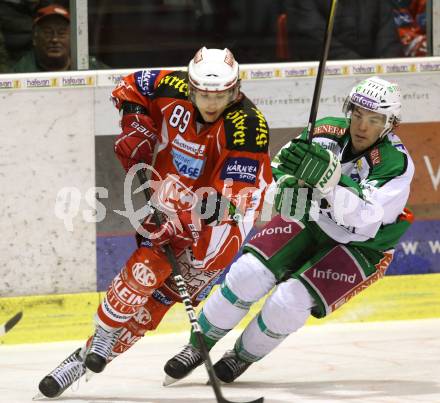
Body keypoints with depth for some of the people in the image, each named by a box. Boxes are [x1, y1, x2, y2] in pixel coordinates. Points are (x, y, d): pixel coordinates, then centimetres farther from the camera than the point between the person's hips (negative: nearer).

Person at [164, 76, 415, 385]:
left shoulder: (396, 163, -26)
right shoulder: (328, 131, -14)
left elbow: (361, 217, -38)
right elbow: (280, 173, -10)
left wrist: (328, 180, -52)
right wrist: (290, 185, -34)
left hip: (360, 247, -4)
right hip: (310, 220, 4)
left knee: (290, 301, -21)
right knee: (250, 272, -16)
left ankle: (243, 356, 7)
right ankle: (198, 346, 2)